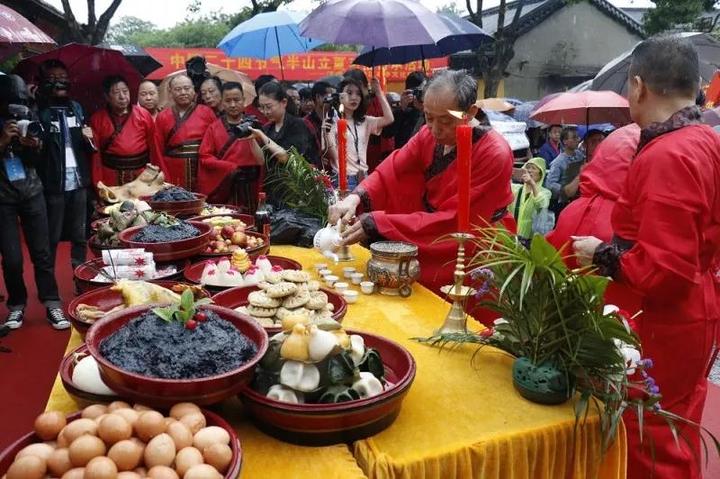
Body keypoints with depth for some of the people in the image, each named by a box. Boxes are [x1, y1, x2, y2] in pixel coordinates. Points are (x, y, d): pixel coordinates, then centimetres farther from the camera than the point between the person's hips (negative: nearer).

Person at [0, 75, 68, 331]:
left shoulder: (27, 118, 5)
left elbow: (35, 162, 8)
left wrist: (33, 146, -12)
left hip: (32, 192, 2)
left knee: (42, 252, 1)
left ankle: (52, 305, 7)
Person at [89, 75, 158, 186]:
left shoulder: (144, 114, 3)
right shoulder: (97, 118, 2)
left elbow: (153, 147, 4)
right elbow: (95, 153, 1)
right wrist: (98, 183, -4)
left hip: (141, 175, 1)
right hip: (111, 177, -1)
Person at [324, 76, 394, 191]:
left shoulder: (365, 121, 11)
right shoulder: (333, 122, -5)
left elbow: (389, 119, -5)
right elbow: (332, 156, -10)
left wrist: (379, 92, -4)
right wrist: (326, 134, -27)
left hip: (363, 177, 5)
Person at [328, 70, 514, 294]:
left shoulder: (494, 155, -22)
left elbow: (453, 223, -24)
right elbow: (390, 172, -7)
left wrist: (378, 223, -28)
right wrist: (355, 198, -29)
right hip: (429, 253, 6)